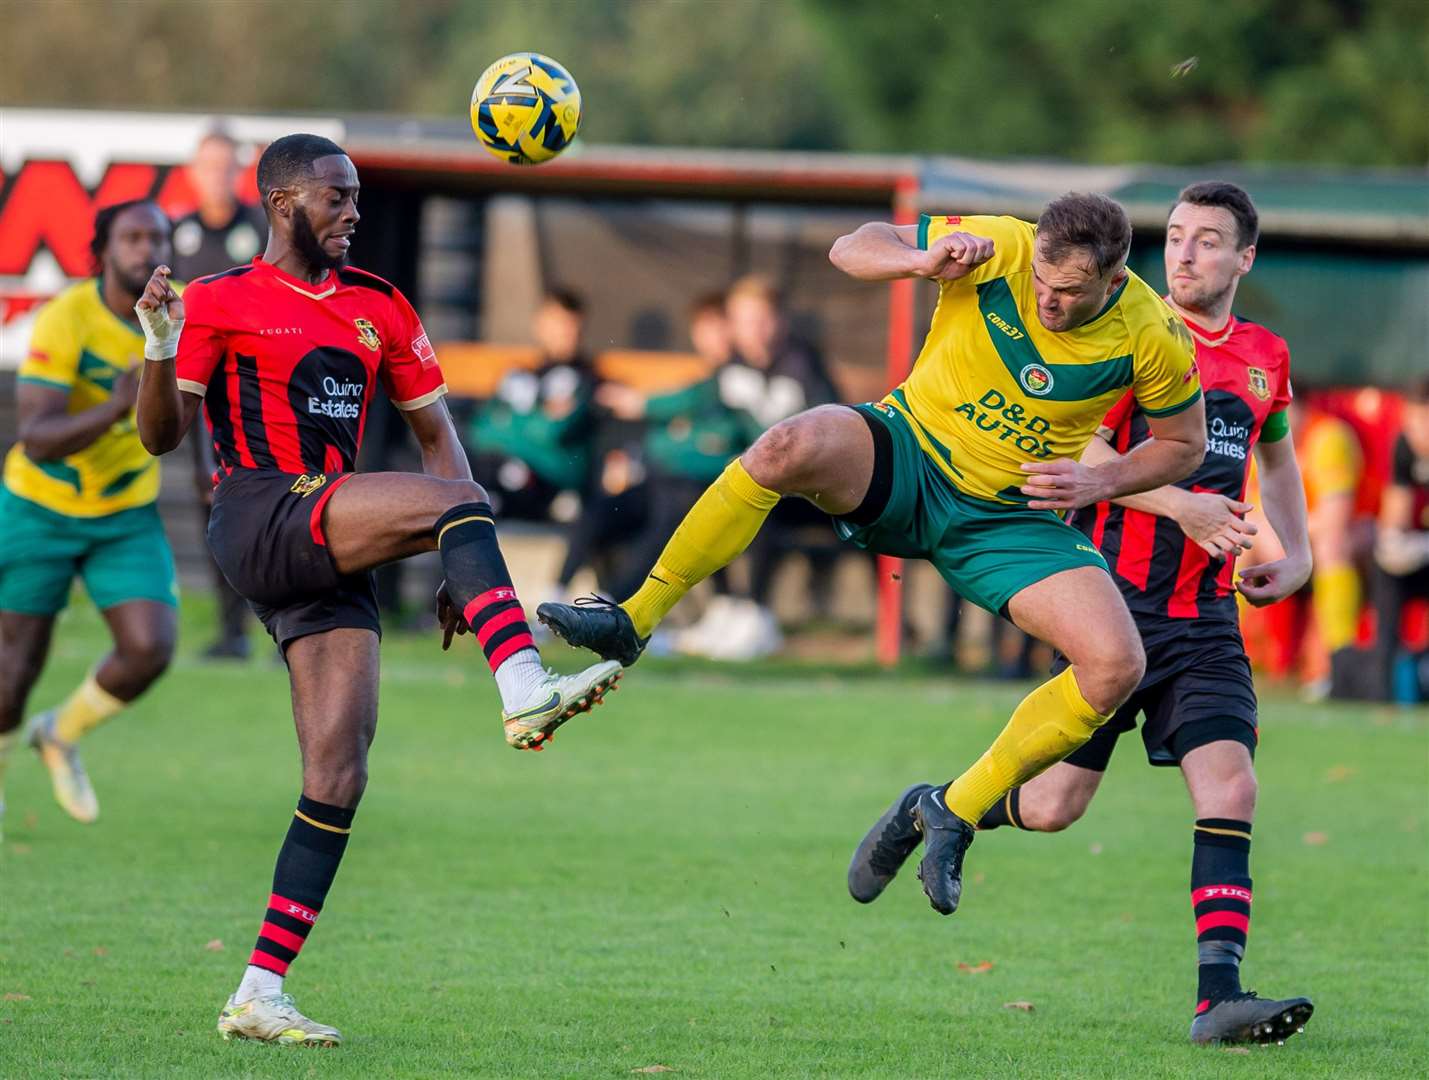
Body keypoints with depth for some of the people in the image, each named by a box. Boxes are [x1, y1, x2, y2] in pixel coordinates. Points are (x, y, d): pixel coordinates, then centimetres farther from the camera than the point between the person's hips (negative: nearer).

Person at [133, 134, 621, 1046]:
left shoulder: (378, 306, 19)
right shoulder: (221, 303, 5)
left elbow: (435, 430, 21)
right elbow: (164, 437, 2)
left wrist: (465, 567, 12)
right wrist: (160, 349, -17)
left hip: (332, 558, 6)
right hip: (257, 519, -6)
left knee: (340, 773, -4)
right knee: (454, 501, -25)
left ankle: (261, 995, -2)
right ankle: (525, 691, -39)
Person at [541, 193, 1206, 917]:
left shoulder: (1153, 336, -13)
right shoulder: (1001, 249, -17)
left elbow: (1184, 444, 5)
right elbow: (853, 247, -6)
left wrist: (1100, 483, -12)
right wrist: (924, 261, -27)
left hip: (1011, 517, 2)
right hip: (908, 453, -2)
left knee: (1116, 667, -19)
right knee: (793, 446, -36)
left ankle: (955, 809, -2)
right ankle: (634, 620, -22)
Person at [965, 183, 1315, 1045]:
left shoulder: (1266, 357, 11)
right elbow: (1084, 454, -13)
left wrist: (1297, 555, 16)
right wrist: (1184, 507, -22)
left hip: (1206, 616, 4)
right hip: (1112, 597, -4)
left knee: (1230, 786, -15)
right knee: (1054, 804, -1)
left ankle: (1219, 996, -20)